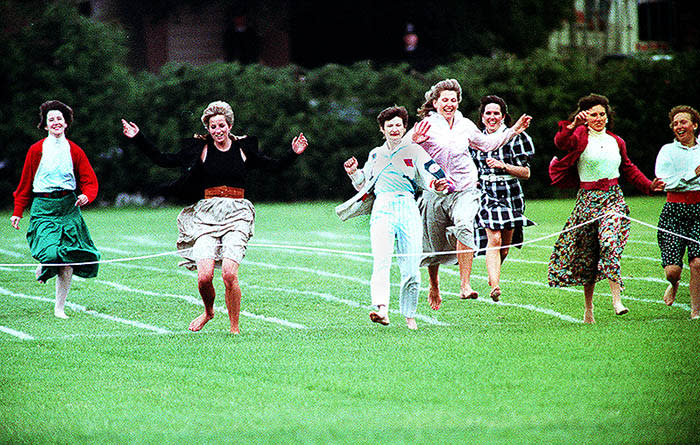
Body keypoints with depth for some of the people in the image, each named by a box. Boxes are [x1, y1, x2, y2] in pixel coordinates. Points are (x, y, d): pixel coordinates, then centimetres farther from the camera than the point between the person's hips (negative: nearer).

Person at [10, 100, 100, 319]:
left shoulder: (74, 151, 8)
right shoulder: (36, 150, 3)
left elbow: (90, 181, 9)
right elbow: (25, 184, 8)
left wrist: (86, 196, -13)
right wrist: (17, 212, 5)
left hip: (69, 207, 2)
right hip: (44, 208, -2)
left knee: (68, 262, -4)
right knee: (51, 253, -23)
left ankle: (59, 308, 8)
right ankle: (43, 268, 15)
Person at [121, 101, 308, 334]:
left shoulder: (243, 149, 9)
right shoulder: (200, 149, 7)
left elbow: (275, 166, 18)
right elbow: (162, 160, 10)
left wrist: (294, 153, 3)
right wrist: (139, 139, 5)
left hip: (236, 217, -1)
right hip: (207, 216, 1)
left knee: (229, 273, -19)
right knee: (204, 276, -13)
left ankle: (235, 328, -2)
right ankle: (208, 311, 21)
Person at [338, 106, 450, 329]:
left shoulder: (414, 151, 14)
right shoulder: (375, 155, 23)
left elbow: (428, 177, 3)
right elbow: (364, 185, 31)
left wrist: (436, 184, -19)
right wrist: (354, 173, 12)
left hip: (408, 209, -1)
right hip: (382, 208, 1)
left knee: (411, 268, -6)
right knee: (381, 262, -21)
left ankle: (409, 315, 10)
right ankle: (382, 309, -37)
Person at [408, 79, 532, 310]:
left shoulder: (465, 125, 12)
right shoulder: (426, 126, -2)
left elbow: (486, 144, 30)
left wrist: (513, 131, 24)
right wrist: (414, 141, -29)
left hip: (465, 191, 1)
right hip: (436, 193, -1)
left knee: (464, 226, -30)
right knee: (434, 246, 8)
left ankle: (465, 285, -34)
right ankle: (434, 286, 39)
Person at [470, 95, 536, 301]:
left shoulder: (515, 138, 0)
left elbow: (526, 172, -2)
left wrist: (504, 166, -15)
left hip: (510, 195, 0)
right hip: (486, 194, 0)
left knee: (505, 245, 8)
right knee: (493, 239, -19)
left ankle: (493, 273, 37)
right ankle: (495, 285, -28)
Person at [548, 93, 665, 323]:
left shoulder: (616, 142, 12)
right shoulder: (580, 136, -3)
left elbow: (628, 168, 26)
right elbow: (561, 142, -26)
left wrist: (648, 185, 15)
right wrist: (572, 125, -43)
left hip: (613, 198, 1)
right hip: (588, 199, -1)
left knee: (610, 243, -23)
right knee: (586, 255, 6)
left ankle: (616, 298, -27)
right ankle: (588, 309, 18)